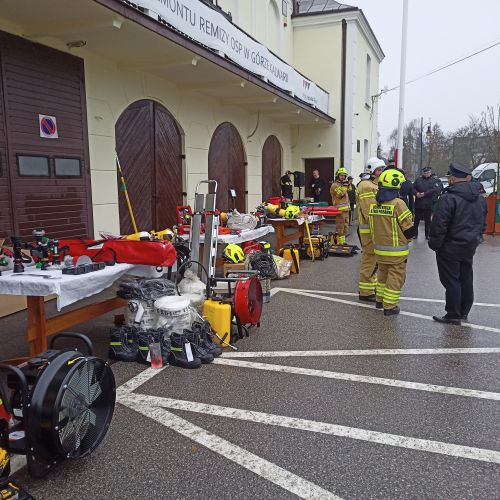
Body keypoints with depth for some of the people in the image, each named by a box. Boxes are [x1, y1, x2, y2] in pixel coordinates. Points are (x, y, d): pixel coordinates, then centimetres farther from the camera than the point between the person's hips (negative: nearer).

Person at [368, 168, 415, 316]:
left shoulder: (374, 203, 0)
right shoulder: (398, 204, -18)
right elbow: (409, 230, -14)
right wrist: (406, 239, 6)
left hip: (379, 249, 6)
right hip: (396, 251, -6)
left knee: (383, 274, 23)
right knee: (395, 277, 5)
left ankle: (380, 300, 32)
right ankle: (390, 307, 9)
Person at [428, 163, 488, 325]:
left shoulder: (449, 198, -19)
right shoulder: (480, 198, 8)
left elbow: (439, 225, -20)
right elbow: (483, 223, 17)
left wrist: (434, 244, -9)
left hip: (450, 248, -8)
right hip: (470, 247, 8)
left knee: (451, 281, 1)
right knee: (466, 279, 16)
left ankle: (453, 315, 6)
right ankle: (464, 312, 27)